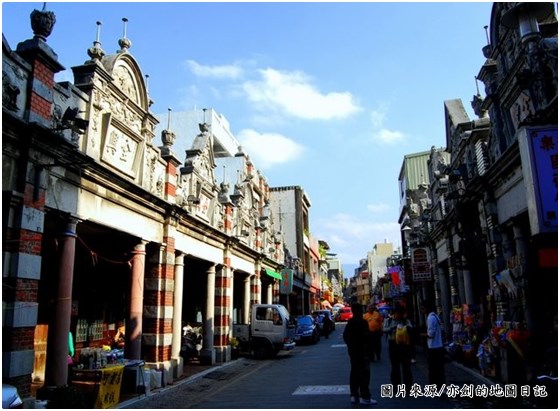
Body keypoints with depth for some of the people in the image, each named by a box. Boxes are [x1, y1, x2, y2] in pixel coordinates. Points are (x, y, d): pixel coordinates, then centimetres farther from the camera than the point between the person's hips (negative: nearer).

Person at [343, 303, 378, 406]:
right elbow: (366, 336, -18)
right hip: (361, 351, -8)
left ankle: (354, 395, 17)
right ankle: (365, 397, -4)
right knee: (364, 374, -5)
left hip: (353, 350, 8)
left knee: (354, 372, 13)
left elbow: (345, 335, 12)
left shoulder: (350, 322, 8)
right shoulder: (362, 322, -16)